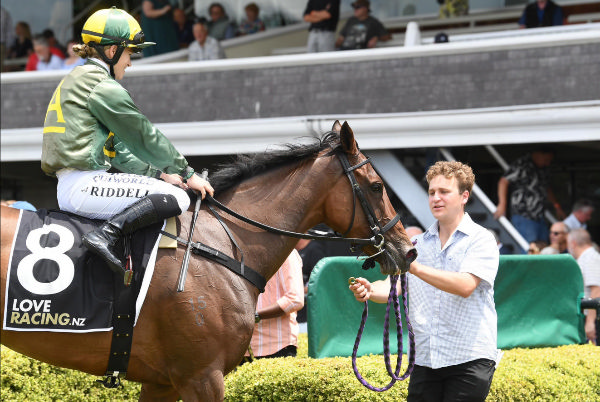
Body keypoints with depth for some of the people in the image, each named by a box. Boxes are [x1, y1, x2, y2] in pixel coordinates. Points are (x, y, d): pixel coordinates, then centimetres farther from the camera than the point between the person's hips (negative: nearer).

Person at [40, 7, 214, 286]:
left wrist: (159, 174, 20)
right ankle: (107, 236, -26)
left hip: (69, 187, 10)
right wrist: (187, 173, 6)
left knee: (166, 188, 23)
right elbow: (145, 137, -4)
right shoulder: (103, 86, -8)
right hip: (84, 184, -10)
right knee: (177, 197, -17)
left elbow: (118, 150, 25)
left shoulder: (75, 82, 23)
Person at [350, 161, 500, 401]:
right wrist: (369, 291, -20)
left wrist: (415, 267, -28)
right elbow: (394, 286, 4)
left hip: (469, 360, -5)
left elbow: (466, 286, -19)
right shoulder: (419, 243, 15)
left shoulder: (481, 240, -3)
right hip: (425, 359, 5)